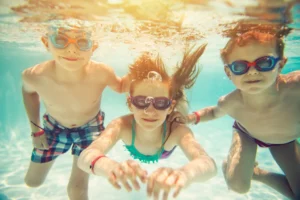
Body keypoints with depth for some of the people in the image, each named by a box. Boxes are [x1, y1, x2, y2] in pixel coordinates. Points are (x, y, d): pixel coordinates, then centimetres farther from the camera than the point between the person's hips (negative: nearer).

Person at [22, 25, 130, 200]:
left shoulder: (102, 73, -34)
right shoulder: (35, 75, -31)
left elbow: (120, 86, -9)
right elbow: (29, 91, -4)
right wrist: (36, 129, -2)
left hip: (90, 127, -1)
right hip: (54, 127, 2)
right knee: (32, 182, 20)